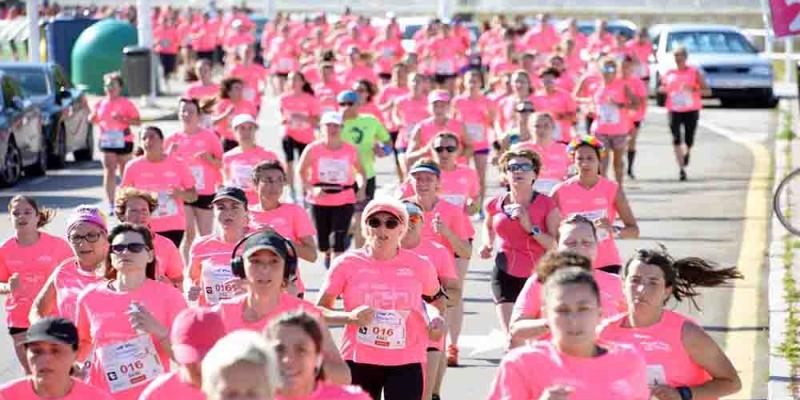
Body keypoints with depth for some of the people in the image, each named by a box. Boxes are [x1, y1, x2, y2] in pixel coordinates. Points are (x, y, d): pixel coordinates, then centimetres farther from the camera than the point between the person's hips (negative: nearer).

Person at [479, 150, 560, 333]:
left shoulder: (546, 205, -5)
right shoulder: (495, 205, 3)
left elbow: (558, 245, -12)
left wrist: (531, 228, -21)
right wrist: (488, 244, 8)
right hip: (506, 275, 1)